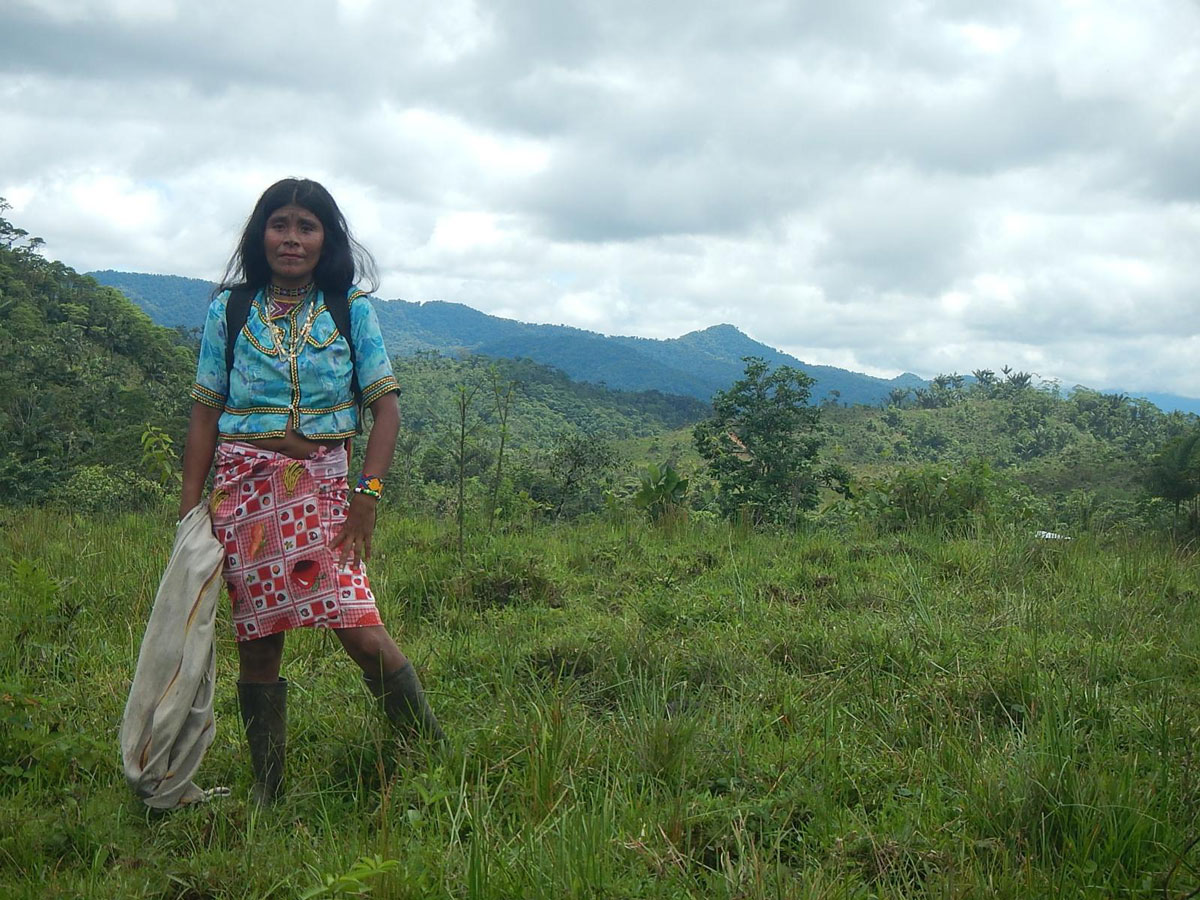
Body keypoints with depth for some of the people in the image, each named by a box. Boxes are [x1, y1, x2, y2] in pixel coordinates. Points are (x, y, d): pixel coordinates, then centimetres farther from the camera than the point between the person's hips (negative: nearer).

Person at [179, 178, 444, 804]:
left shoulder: (351, 310, 4)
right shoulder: (229, 312, 7)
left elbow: (385, 406, 1)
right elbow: (205, 413, 8)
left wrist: (368, 493, -10)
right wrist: (190, 506, 3)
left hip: (323, 485, -1)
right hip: (244, 491, 2)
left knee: (360, 629, -13)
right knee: (257, 640, 6)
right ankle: (265, 793, 18)